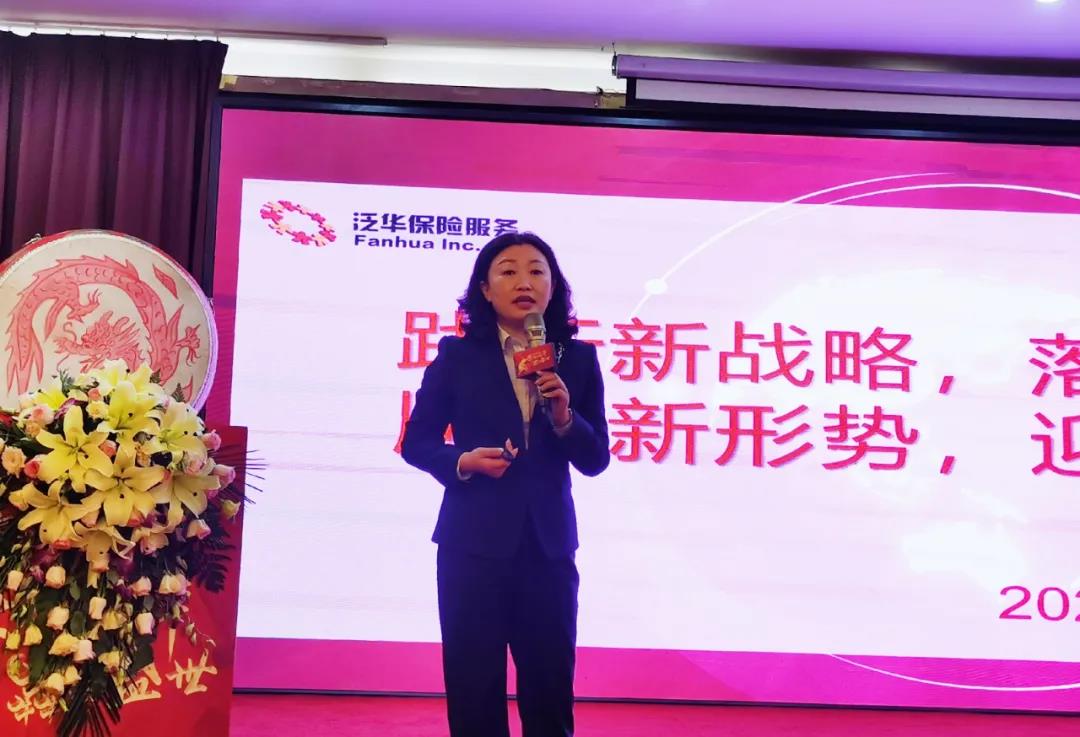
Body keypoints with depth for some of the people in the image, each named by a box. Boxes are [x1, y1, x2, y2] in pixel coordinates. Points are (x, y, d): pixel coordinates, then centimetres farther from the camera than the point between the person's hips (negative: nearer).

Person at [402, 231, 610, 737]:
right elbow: (416, 443, 3)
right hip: (473, 543, -1)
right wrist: (461, 462, -15)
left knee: (550, 688, 10)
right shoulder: (457, 355, -1)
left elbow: (594, 461, 3)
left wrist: (564, 415, -15)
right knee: (473, 689, 7)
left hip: (547, 543, 2)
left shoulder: (578, 359, 3)